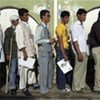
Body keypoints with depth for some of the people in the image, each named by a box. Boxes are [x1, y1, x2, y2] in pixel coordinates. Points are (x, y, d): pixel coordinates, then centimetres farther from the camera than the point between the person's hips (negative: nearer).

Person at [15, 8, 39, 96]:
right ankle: (23, 87, 7)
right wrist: (24, 52, -20)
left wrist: (34, 49, 15)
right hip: (24, 52, -8)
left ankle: (32, 82, 30)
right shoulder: (19, 26, -12)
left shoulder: (27, 25, 13)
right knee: (24, 69, -2)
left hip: (31, 51, 8)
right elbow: (20, 40, -17)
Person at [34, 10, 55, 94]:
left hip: (49, 52, 9)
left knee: (50, 69, 16)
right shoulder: (40, 27, -13)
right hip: (44, 52, -9)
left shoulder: (46, 27, 14)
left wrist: (51, 40, 4)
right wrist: (48, 40, -17)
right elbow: (36, 40, -22)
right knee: (44, 70, 0)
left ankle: (49, 86, 31)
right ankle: (43, 89, 12)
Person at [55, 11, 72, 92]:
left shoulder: (65, 27, 15)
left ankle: (67, 83, 30)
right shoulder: (60, 27, -14)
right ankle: (62, 86, 7)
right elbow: (60, 41, -19)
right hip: (61, 49, -9)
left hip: (66, 48, 9)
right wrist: (64, 54, -21)